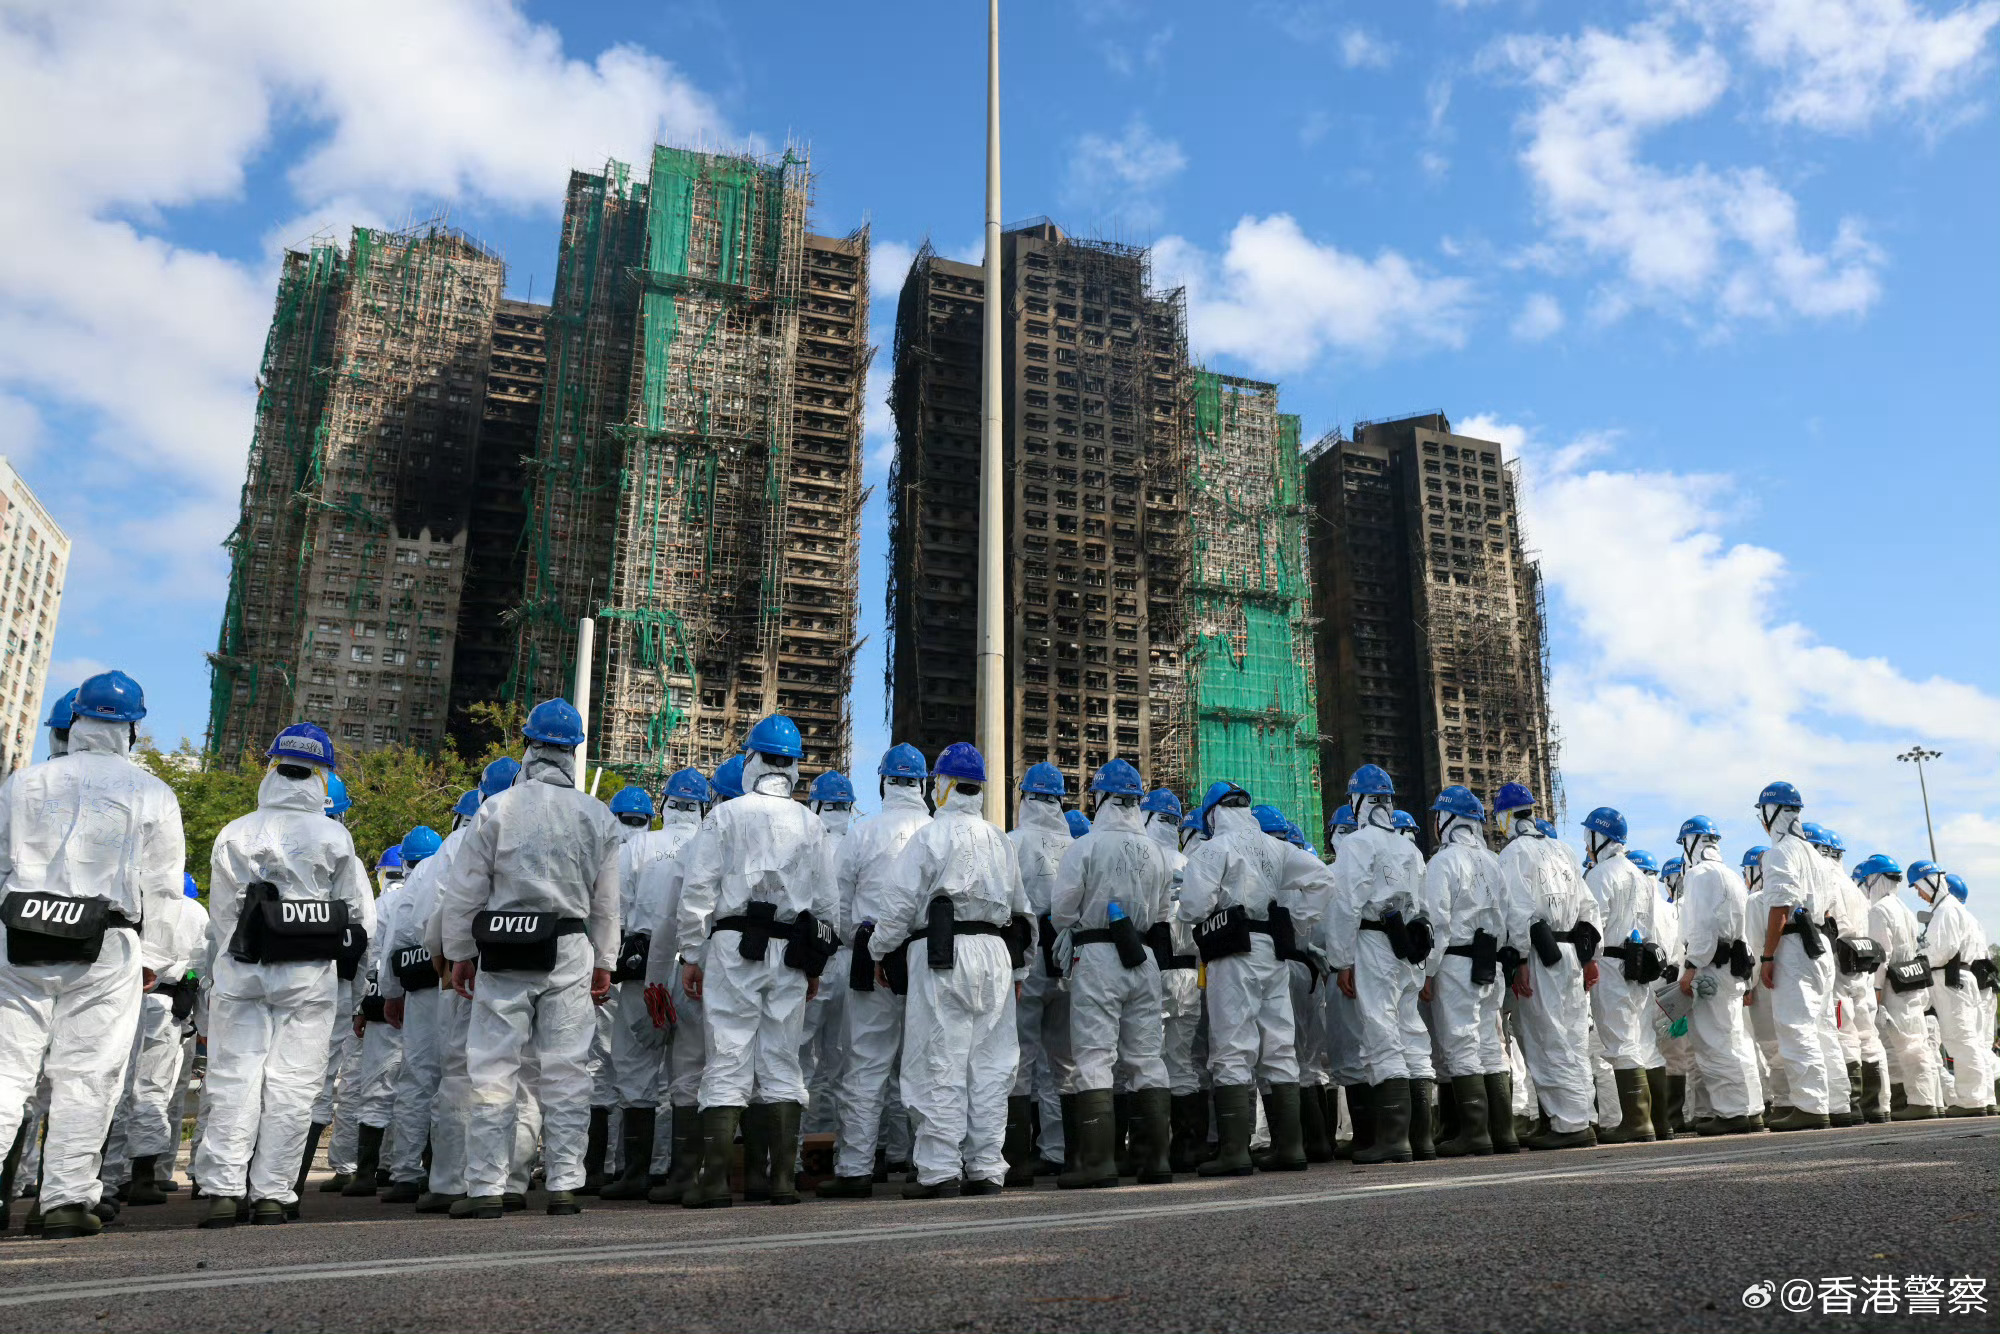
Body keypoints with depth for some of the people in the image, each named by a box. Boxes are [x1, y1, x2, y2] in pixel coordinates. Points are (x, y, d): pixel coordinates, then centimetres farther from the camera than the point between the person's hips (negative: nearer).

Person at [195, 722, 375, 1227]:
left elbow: (220, 918, 6)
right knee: (291, 1082, 3)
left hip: (241, 974, 2)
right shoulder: (334, 837, -2)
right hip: (309, 976, -1)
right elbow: (361, 914, 0)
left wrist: (215, 979, 15)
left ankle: (223, 1191, 2)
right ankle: (272, 1194, 5)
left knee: (233, 1080, 6)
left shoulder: (234, 835, 3)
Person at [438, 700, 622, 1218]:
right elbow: (607, 903, 9)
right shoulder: (599, 817, 4)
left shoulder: (497, 809, -3)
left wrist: (459, 953, 10)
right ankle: (564, 1184, 9)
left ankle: (486, 1188, 7)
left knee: (494, 1071, 4)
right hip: (569, 953, 2)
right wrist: (604, 962, 18)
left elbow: (462, 892, 0)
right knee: (565, 1071, 6)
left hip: (503, 956, -2)